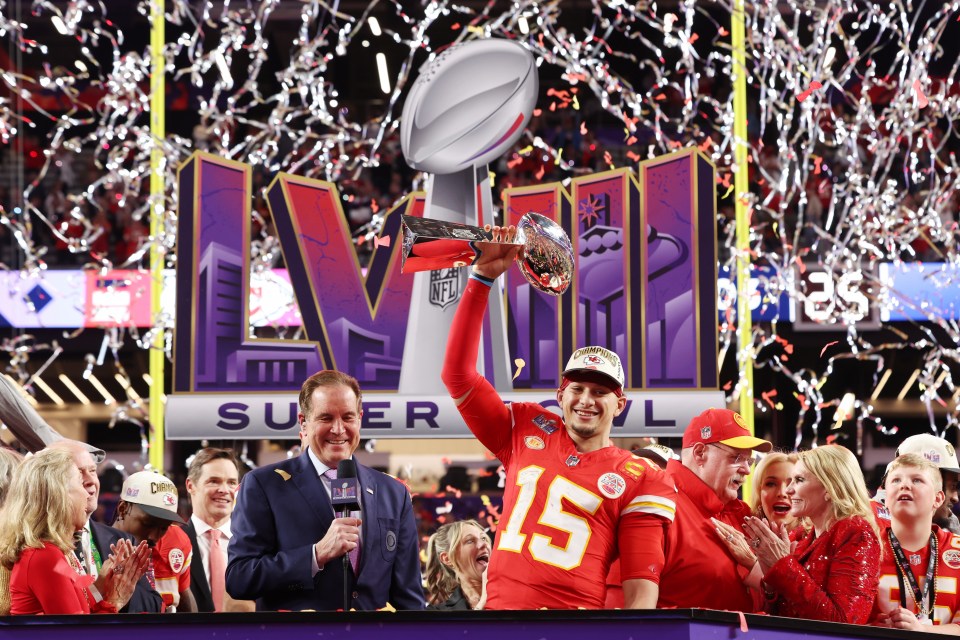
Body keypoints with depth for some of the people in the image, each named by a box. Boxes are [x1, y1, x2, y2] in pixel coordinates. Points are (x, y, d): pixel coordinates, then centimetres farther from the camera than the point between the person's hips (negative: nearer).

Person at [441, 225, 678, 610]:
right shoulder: (526, 432, 13)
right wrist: (483, 277, 5)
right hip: (498, 609, 3)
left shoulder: (642, 481, 4)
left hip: (577, 628, -3)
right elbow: (458, 373, 10)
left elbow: (641, 586, -1)